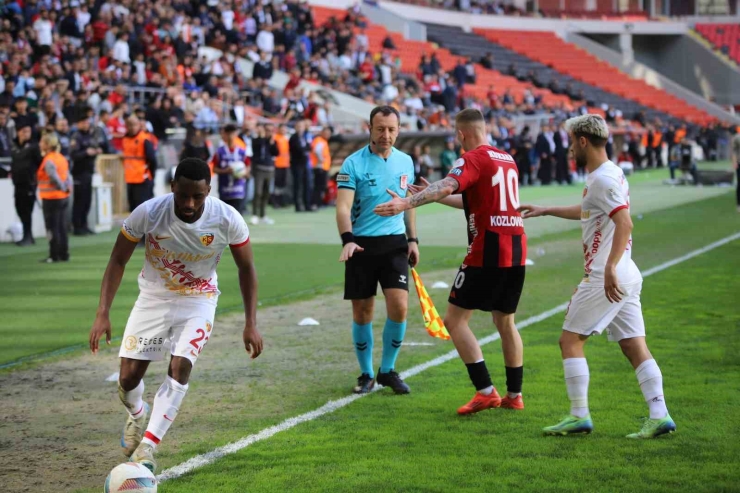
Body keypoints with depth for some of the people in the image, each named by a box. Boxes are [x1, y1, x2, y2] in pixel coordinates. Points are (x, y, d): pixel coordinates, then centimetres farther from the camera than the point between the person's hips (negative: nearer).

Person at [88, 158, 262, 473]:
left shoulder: (228, 220, -21)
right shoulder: (148, 213, -23)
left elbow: (246, 269, -5)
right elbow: (118, 261, -10)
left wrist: (250, 324, -8)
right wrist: (102, 314, -18)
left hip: (198, 301, -1)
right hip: (153, 297, 1)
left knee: (180, 367, -23)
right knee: (128, 376, -2)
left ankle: (147, 446, -19)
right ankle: (137, 415, 34)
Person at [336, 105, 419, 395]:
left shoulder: (405, 162, 7)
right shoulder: (353, 164, -8)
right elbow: (343, 207, -16)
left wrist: (412, 240, 14)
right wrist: (347, 240, -32)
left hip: (394, 243, 3)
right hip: (362, 245, -3)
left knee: (399, 306, -11)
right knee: (362, 314, 3)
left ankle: (388, 371, 8)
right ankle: (366, 375, 19)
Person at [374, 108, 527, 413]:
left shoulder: (473, 159, -7)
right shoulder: (507, 159, 17)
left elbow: (447, 186, -28)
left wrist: (408, 203, -38)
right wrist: (436, 197, 33)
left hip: (487, 253, -8)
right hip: (516, 252, 8)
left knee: (455, 320, -1)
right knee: (506, 322, 19)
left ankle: (486, 391, -8)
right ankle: (514, 395, 21)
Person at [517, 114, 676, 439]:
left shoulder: (603, 179, -14)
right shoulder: (610, 175, 17)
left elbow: (625, 223, -27)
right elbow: (588, 211, 36)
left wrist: (610, 267, -33)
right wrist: (545, 211, 43)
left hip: (606, 279, -9)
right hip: (628, 277, 9)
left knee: (570, 340, 0)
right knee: (635, 347, 5)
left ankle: (579, 416, 0)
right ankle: (659, 415, -1)